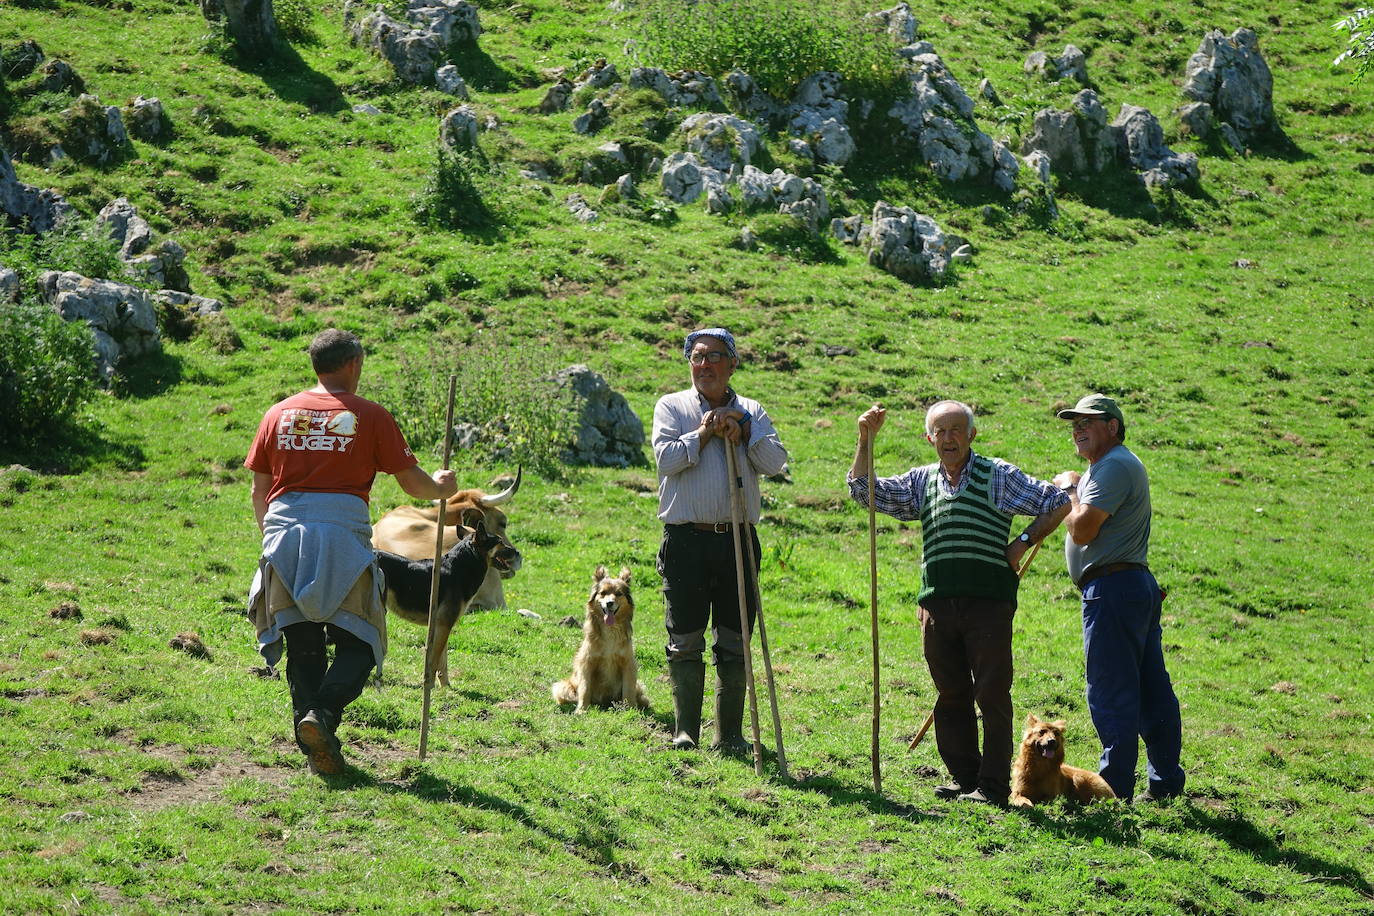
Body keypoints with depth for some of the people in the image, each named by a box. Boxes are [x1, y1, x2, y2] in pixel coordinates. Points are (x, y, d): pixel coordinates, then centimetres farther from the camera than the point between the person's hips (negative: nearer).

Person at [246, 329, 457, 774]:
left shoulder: (279, 414, 14)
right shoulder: (369, 415, 4)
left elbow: (259, 491, 17)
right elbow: (412, 482, 8)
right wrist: (442, 488, 29)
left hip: (283, 525, 3)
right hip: (343, 529, -3)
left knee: (302, 646, 9)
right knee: (357, 642, 6)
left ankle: (316, 748, 5)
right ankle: (323, 712, -18)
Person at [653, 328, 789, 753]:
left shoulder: (751, 412, 12)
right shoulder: (672, 407, 6)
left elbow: (775, 462, -1)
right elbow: (666, 459, -8)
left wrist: (742, 429, -11)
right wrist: (704, 433, -10)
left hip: (738, 539, 2)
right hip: (687, 538, -2)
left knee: (735, 642, 6)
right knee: (685, 642, -1)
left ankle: (730, 733, 13)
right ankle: (685, 731, 6)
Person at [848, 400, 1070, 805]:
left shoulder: (999, 476, 6)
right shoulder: (920, 482, 17)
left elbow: (1058, 502, 7)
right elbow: (864, 490, 13)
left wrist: (1024, 541, 0)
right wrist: (865, 439, 3)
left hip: (988, 602, -4)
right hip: (937, 602, 4)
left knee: (992, 694, -4)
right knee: (951, 695, 8)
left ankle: (992, 784, -2)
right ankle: (964, 776, 17)